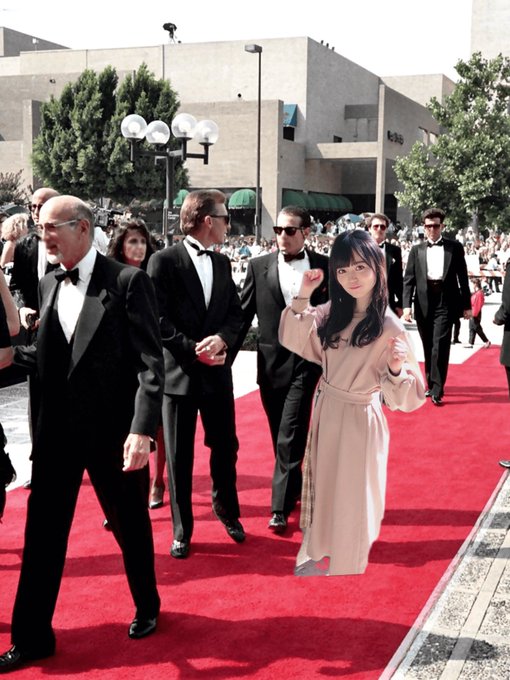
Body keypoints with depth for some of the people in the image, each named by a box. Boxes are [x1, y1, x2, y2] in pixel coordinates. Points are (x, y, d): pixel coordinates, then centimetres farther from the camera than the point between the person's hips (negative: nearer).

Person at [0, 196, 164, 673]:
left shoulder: (128, 282, -11)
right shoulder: (48, 285, 8)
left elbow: (149, 363, -15)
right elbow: (48, 357, 13)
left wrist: (142, 429, -23)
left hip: (114, 431, -4)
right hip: (57, 432, 5)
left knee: (131, 527, 14)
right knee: (42, 536, 8)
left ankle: (147, 607, 39)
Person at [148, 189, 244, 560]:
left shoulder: (222, 263, 10)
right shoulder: (164, 261, -8)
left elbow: (235, 312, 8)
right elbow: (157, 319, -12)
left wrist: (222, 338, -12)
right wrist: (193, 349, -18)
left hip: (217, 371, 5)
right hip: (179, 372, -5)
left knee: (226, 446, 14)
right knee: (179, 456, 5)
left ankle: (226, 506, 39)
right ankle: (182, 530, 20)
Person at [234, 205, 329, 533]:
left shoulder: (326, 267, 2)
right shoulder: (259, 267, 4)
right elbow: (243, 315, 5)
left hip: (306, 361, -2)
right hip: (271, 362, 3)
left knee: (290, 436, -7)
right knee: (281, 436, 13)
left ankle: (281, 507, 0)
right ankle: (295, 491, 32)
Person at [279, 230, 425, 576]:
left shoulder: (389, 327, -21)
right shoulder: (334, 311, -2)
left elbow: (408, 396, -18)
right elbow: (295, 341, 4)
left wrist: (396, 369, -40)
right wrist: (303, 296, -8)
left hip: (359, 421, -6)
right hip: (326, 411, 7)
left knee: (351, 501, 11)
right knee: (323, 488, 23)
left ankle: (345, 566, 34)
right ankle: (320, 555, 46)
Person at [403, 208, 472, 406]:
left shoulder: (455, 247, 6)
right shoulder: (416, 250, 9)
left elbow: (462, 277, 7)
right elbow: (409, 279, 4)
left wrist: (466, 305, 5)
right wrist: (407, 305, -7)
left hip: (446, 303, -2)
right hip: (424, 304, 2)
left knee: (440, 346, -11)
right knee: (428, 347, 11)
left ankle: (437, 390, -8)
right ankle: (431, 385, 24)